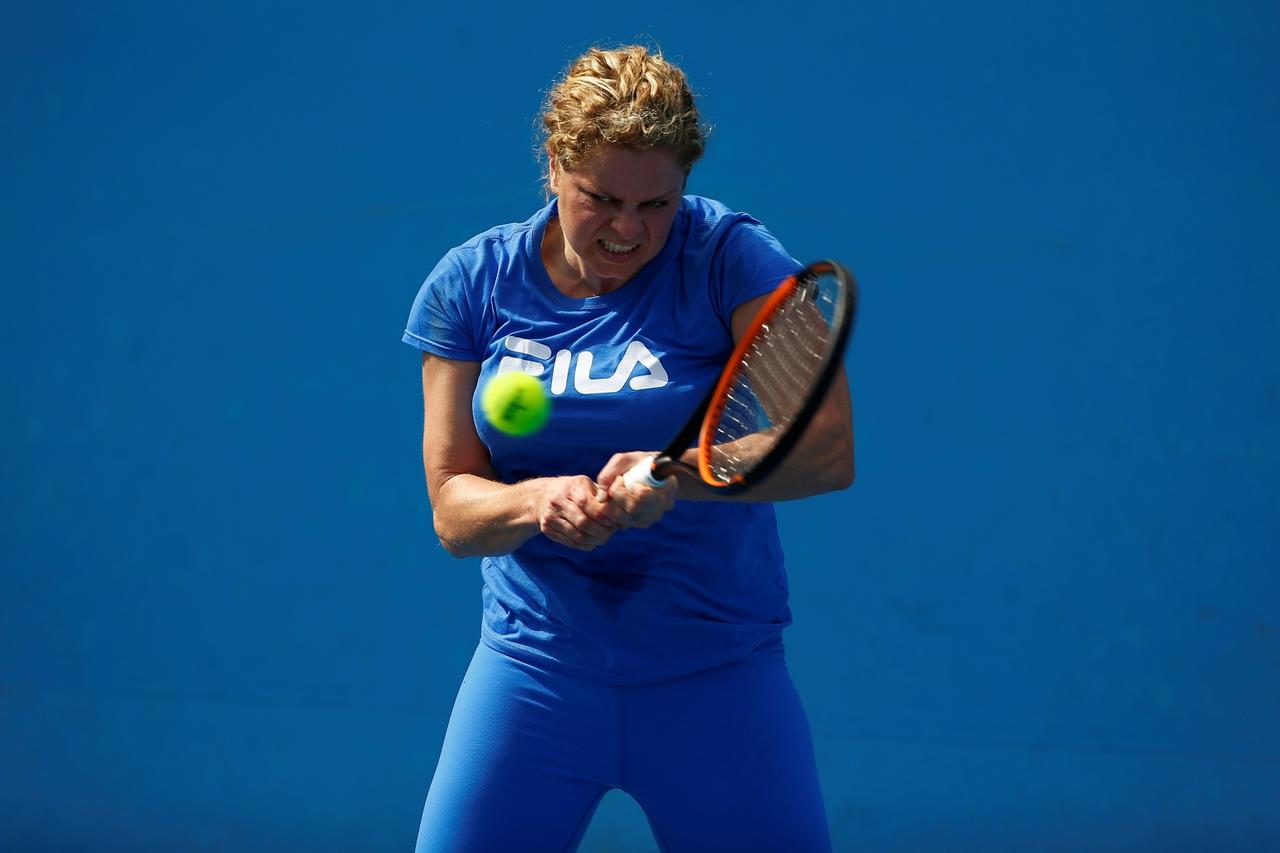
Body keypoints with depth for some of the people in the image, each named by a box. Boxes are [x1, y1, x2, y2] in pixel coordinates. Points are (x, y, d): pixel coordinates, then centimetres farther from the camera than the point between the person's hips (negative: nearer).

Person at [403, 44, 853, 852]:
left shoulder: (730, 257, -9)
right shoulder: (471, 284, 0)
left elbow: (829, 449, -18)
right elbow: (452, 508, -1)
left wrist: (677, 475, -34)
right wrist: (538, 500, -23)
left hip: (718, 674, -2)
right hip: (535, 662, 2)